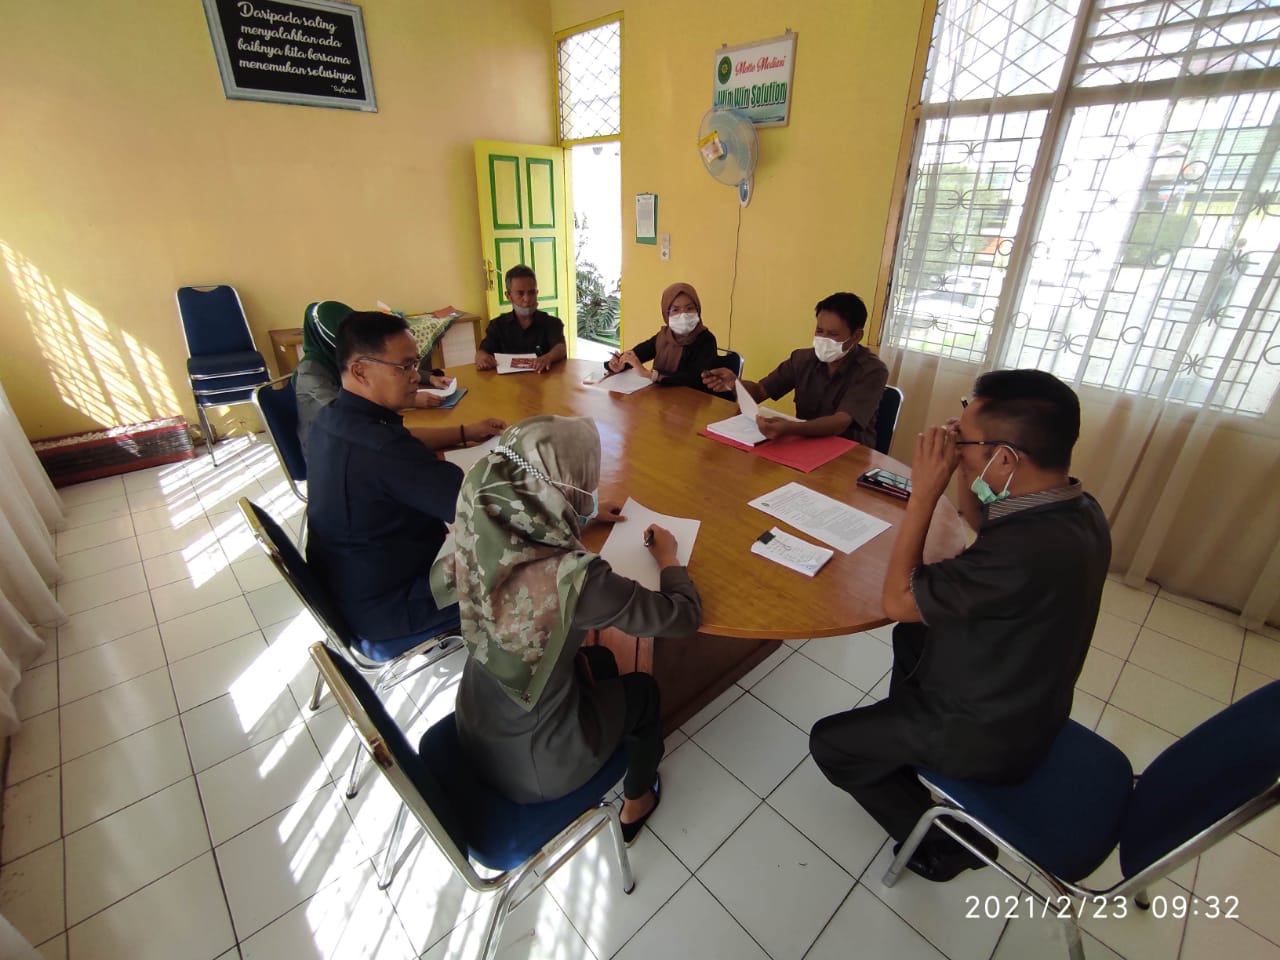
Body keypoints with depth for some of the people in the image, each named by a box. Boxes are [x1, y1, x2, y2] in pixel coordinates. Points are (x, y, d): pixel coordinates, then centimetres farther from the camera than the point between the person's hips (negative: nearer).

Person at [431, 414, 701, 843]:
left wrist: (581, 518, 12)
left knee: (599, 660, 26)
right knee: (642, 689, 21)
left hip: (473, 729, 5)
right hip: (532, 767, -5)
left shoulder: (479, 534, -19)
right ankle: (636, 804, 49)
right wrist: (668, 557, -4)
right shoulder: (576, 578, -37)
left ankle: (613, 764, 53)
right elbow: (685, 615, -20)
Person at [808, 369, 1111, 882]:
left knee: (829, 743, 6)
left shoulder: (1027, 551, -40)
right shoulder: (1076, 507, -11)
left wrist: (924, 494, -26)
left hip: (986, 736, -8)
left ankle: (944, 841, 22)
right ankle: (903, 743, 44)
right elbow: (987, 528, 8)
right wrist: (963, 478, -10)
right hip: (1027, 704, 8)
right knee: (913, 636, 29)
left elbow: (897, 601, -27)